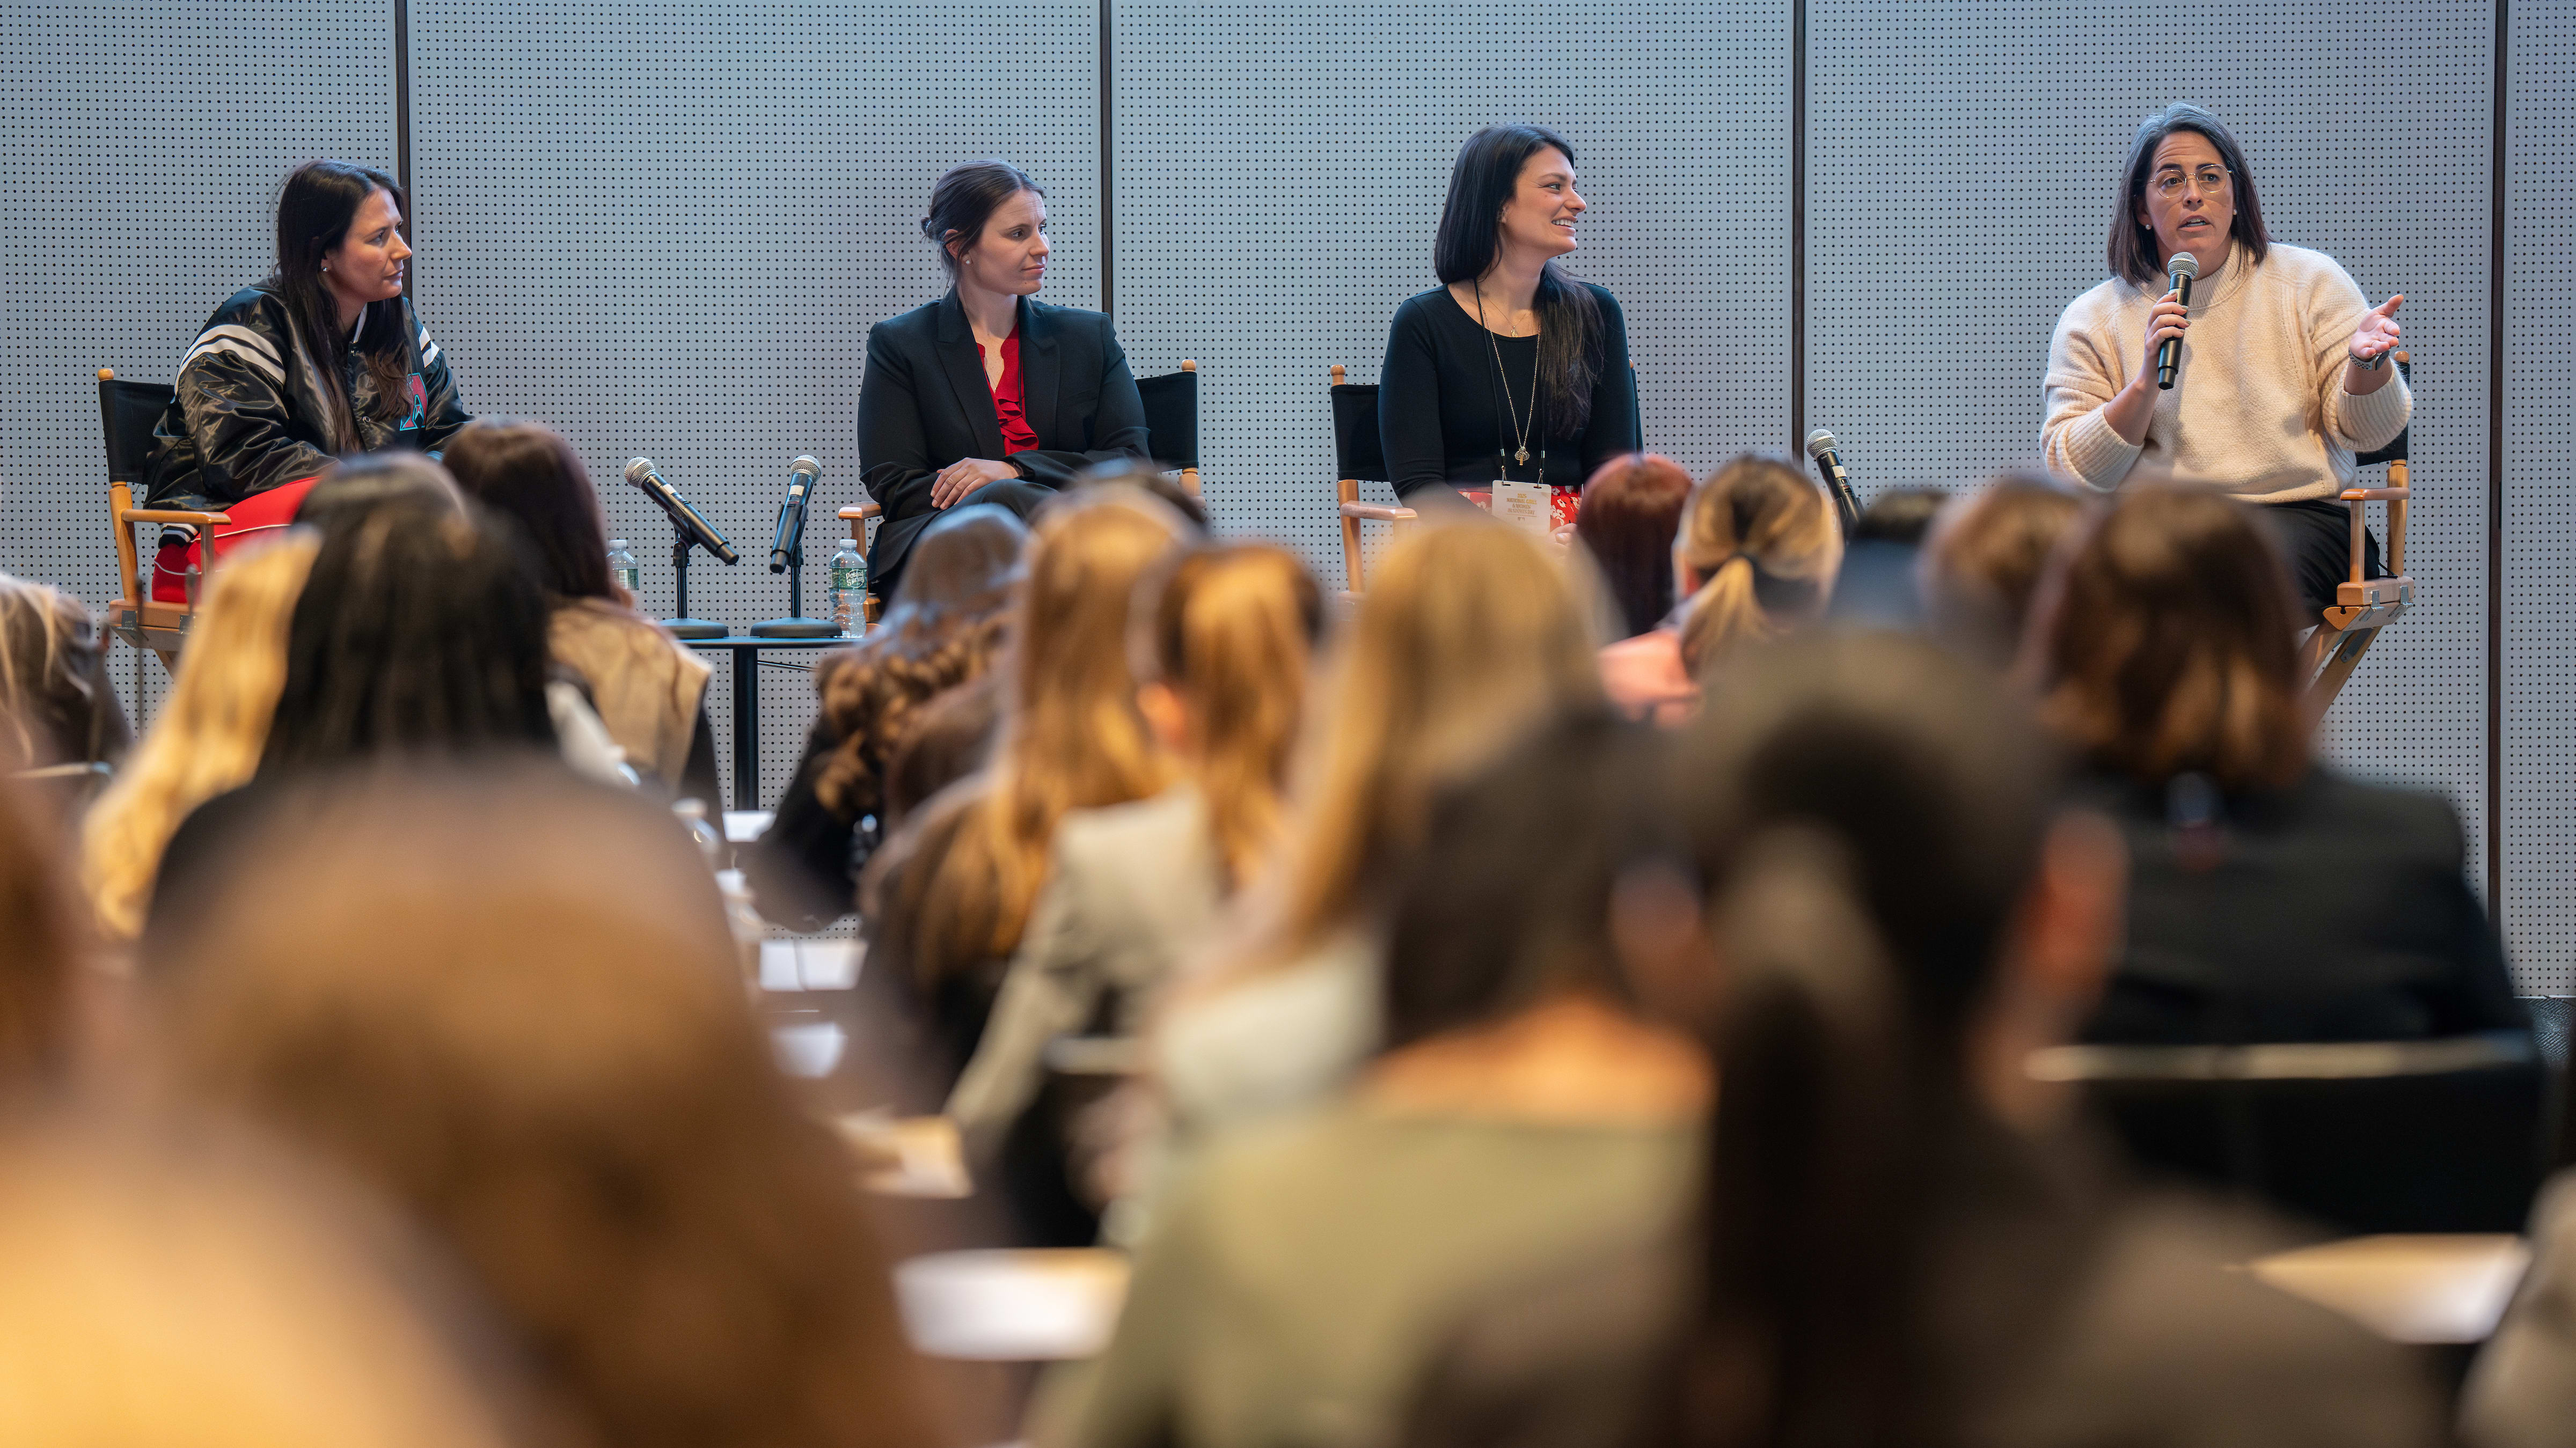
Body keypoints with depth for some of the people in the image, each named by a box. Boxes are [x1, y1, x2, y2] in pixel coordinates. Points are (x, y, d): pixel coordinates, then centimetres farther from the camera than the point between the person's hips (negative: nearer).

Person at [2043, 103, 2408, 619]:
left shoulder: (2309, 281, 11)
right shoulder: (2092, 320, 10)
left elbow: (2367, 431, 7)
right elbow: (2073, 473, 3)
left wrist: (2364, 361, -16)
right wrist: (2146, 381, -11)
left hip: (2296, 514, -1)